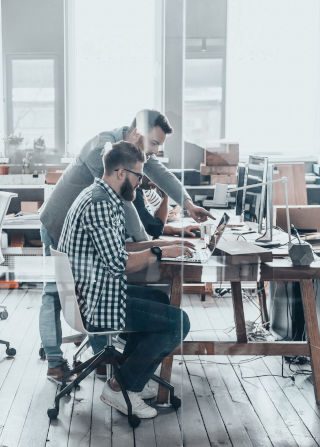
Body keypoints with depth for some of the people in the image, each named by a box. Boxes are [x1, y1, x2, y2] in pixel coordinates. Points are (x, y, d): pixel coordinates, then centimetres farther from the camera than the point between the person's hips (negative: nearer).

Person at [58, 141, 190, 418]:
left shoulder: (99, 197, 12)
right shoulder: (100, 204, -21)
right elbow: (118, 264, -24)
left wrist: (165, 247, 8)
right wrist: (159, 253, -12)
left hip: (90, 294, 11)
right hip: (96, 305, -11)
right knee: (178, 322, -9)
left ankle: (130, 367, 26)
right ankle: (121, 388, 1)